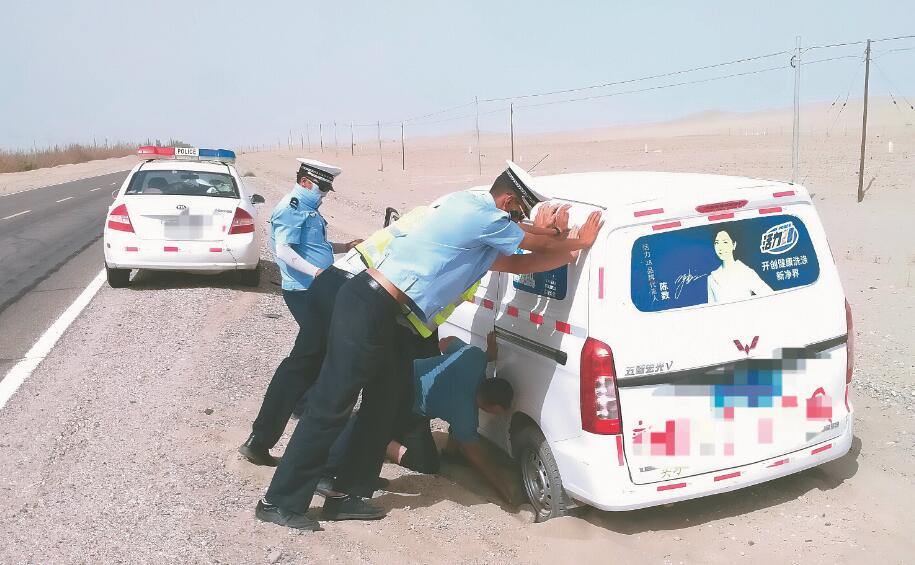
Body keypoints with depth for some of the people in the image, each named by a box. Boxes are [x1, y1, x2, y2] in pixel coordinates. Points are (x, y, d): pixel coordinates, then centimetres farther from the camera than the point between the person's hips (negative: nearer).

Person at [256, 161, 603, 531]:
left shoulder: (475, 225, 19)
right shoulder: (483, 215, -9)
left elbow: (519, 263, 23)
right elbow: (542, 245, 2)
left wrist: (573, 250, 25)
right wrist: (581, 241, 19)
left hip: (378, 310, 10)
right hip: (369, 308, -10)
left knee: (383, 405, 15)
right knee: (331, 407, -6)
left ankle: (349, 495, 22)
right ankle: (281, 503, 3)